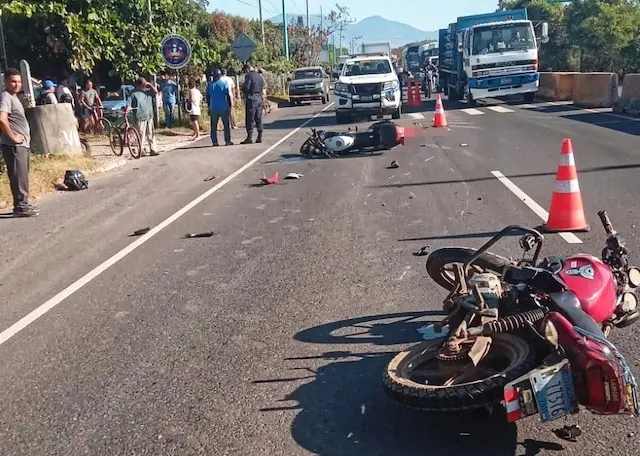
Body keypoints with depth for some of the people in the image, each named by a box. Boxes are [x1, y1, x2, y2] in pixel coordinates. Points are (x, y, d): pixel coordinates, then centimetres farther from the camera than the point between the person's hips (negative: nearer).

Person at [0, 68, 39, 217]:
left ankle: (23, 205, 23)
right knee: (19, 177, -7)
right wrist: (12, 137, -21)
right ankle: (20, 207, -4)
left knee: (23, 176, 15)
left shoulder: (14, 97, 18)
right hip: (14, 146, -10)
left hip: (22, 144, 10)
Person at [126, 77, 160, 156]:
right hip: (140, 117, -5)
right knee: (141, 135, -4)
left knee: (151, 134, 8)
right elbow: (130, 104, -7)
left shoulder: (148, 91, 12)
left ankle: (153, 150, 12)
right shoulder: (134, 94, -2)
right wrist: (127, 111, -23)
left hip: (149, 116, 5)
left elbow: (156, 91, 5)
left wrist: (150, 85, -3)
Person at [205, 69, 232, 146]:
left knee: (214, 126, 7)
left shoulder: (210, 84, 3)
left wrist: (209, 106, 17)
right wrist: (229, 105, 2)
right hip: (224, 108, -2)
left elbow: (207, 96, 8)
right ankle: (228, 141, 2)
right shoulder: (224, 83, -5)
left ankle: (214, 142, 3)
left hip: (213, 108, 2)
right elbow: (228, 95, -5)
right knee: (226, 125, 5)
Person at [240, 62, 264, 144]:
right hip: (259, 99, 7)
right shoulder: (259, 75, 12)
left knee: (250, 119, -3)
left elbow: (245, 88, -15)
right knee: (258, 118, 10)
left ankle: (249, 137, -4)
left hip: (251, 99, -7)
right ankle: (259, 137, 11)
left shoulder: (249, 76, -11)